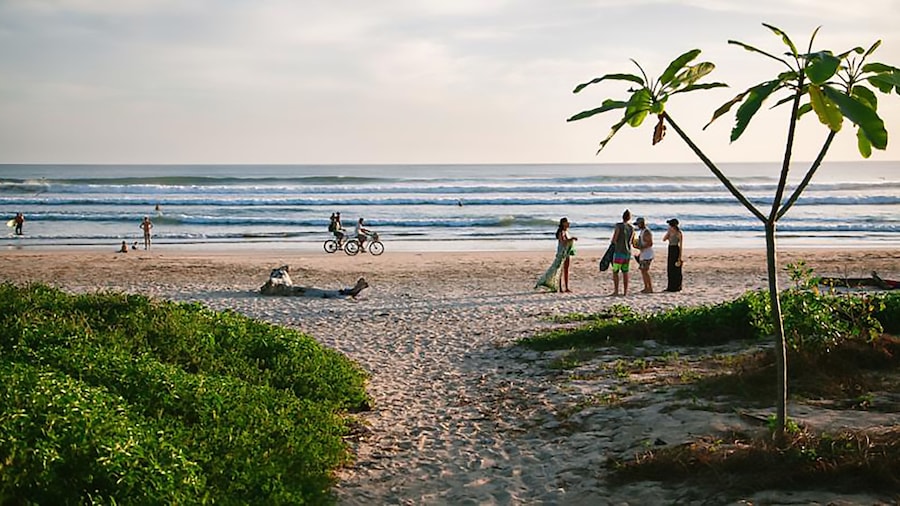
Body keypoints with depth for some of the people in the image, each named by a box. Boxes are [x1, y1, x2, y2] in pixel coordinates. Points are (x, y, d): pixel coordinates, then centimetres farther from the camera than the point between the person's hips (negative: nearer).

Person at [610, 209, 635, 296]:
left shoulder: (618, 226, -12)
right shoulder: (632, 228, 5)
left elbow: (614, 240, -14)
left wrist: (617, 244, 7)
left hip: (619, 253, -5)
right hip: (628, 253, 5)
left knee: (615, 272, 2)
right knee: (625, 272, 9)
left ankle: (616, 291, -3)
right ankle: (625, 291, 7)